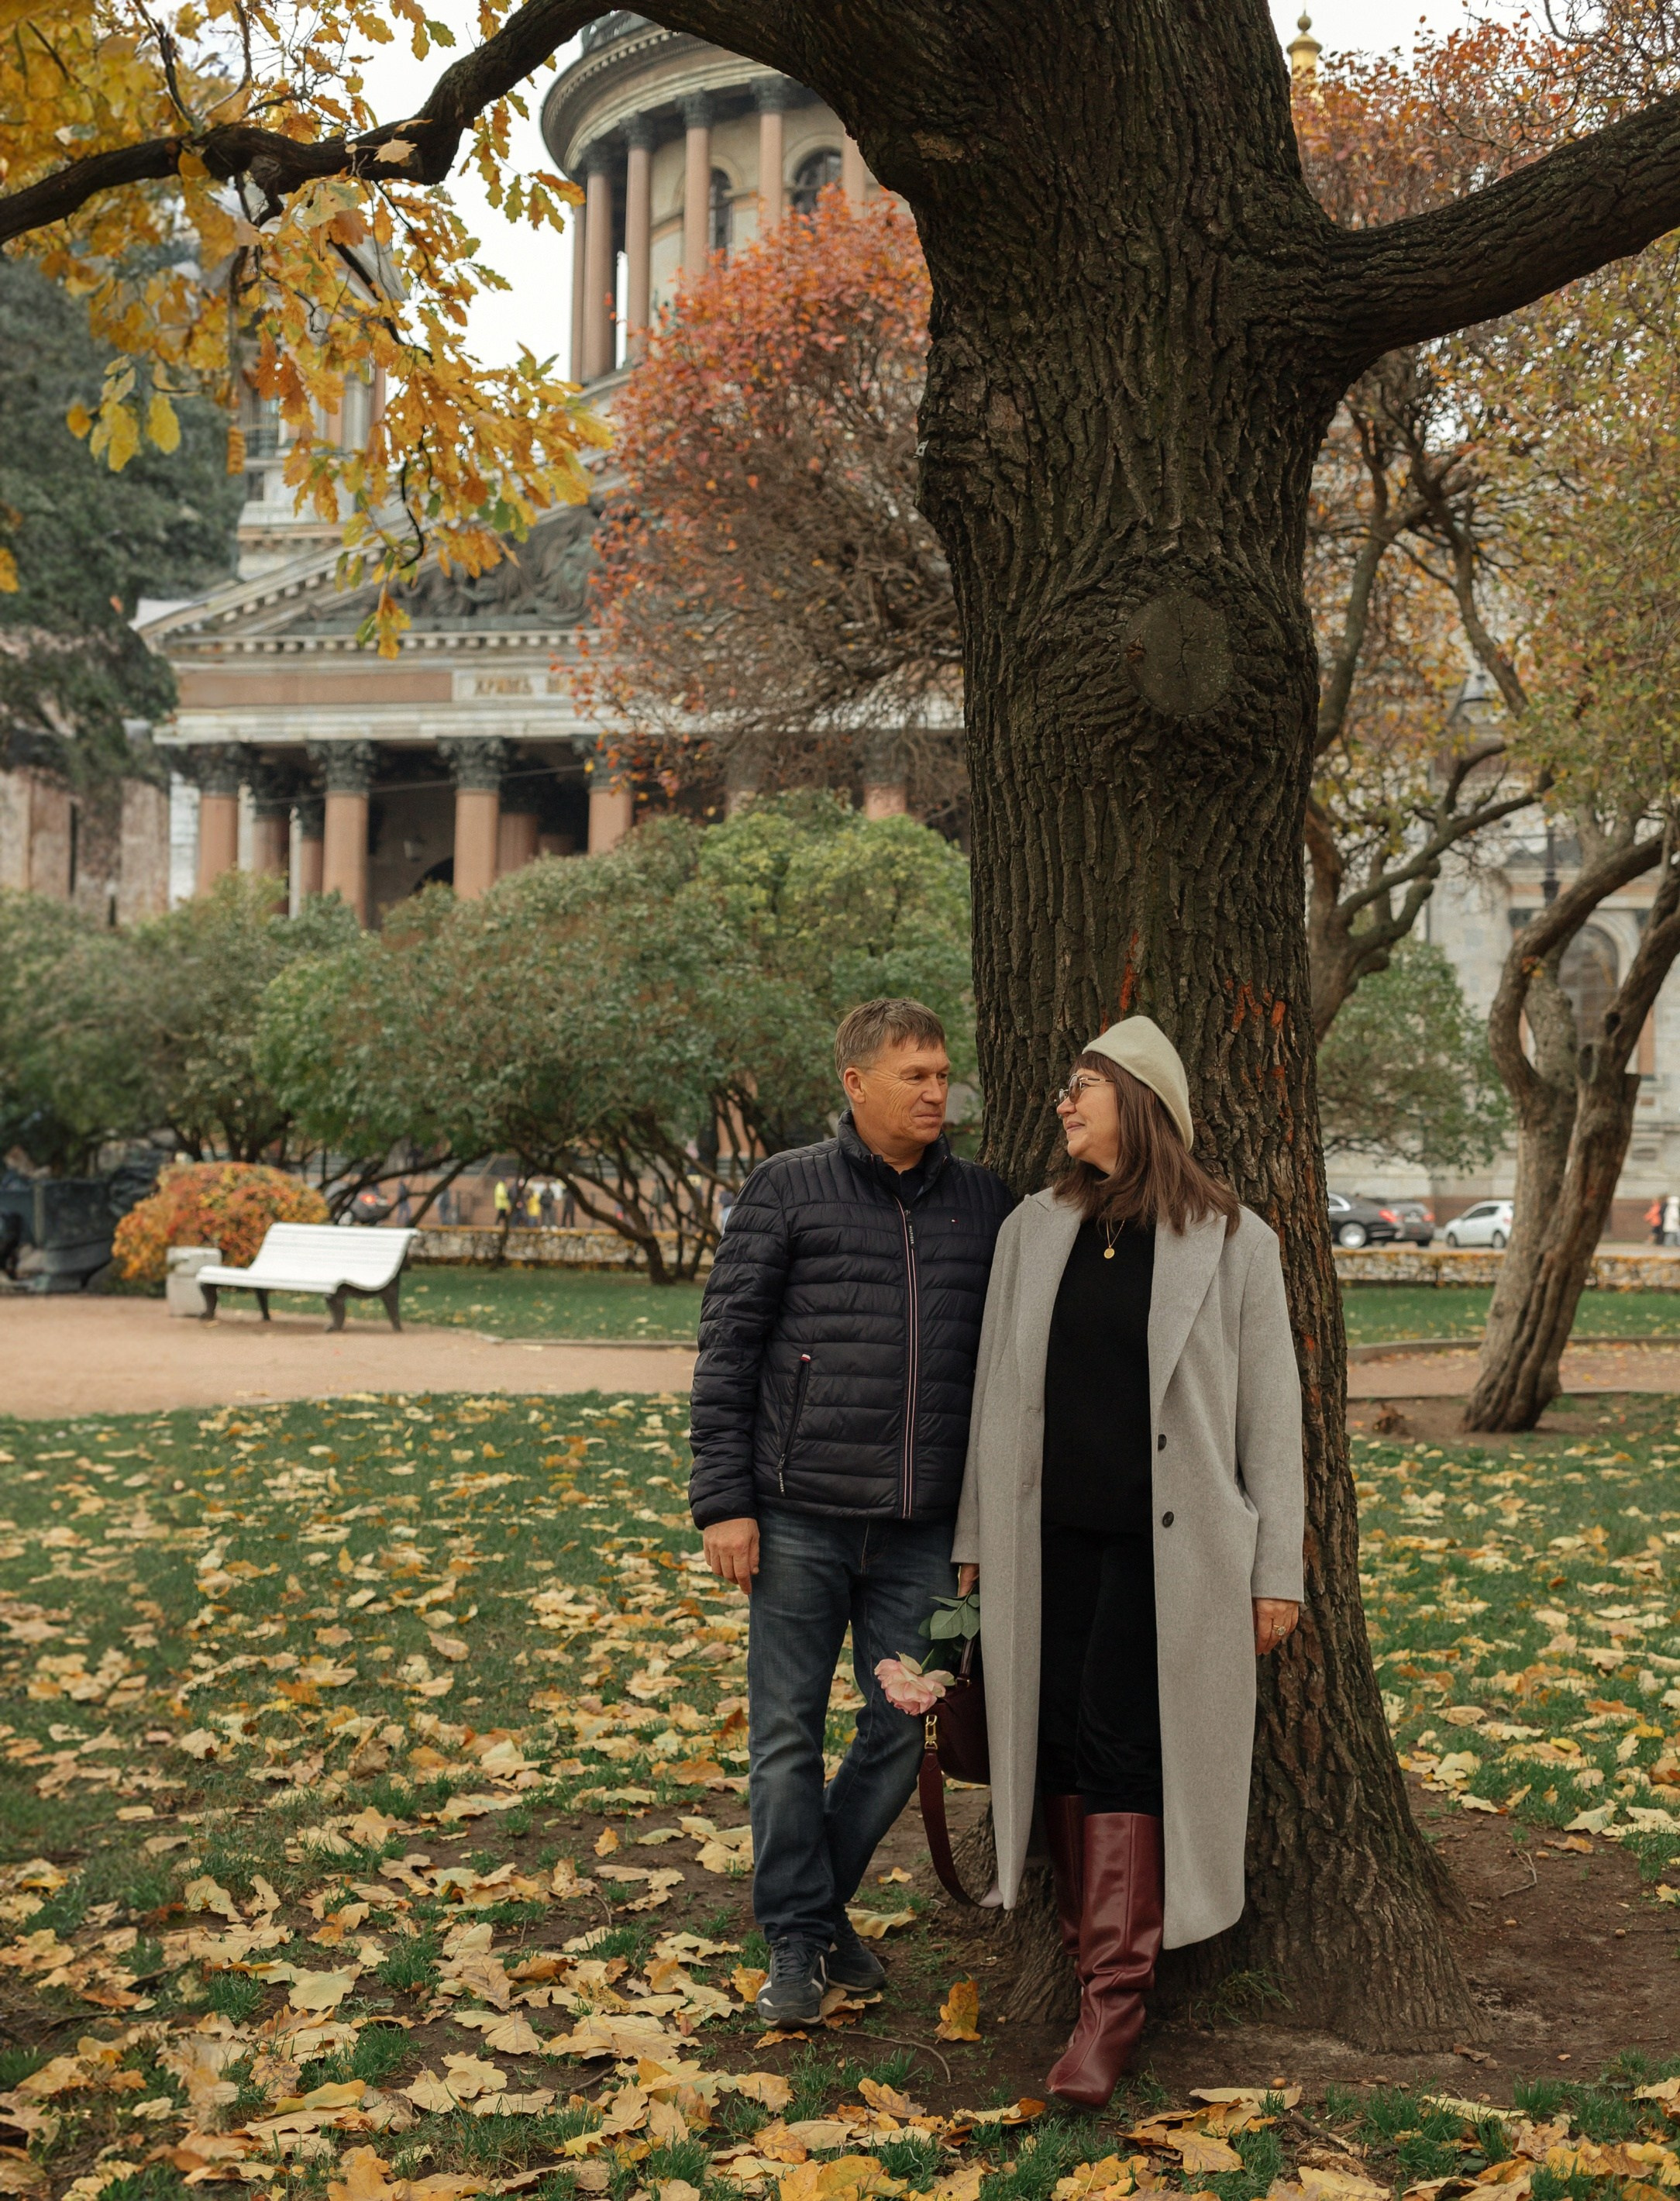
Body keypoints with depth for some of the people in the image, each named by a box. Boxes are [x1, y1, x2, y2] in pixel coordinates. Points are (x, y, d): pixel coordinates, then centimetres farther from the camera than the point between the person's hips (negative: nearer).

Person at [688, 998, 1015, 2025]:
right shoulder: (787, 1191, -1)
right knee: (788, 1734, 3)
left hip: (921, 1528, 3)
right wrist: (722, 1499, -7)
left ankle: (824, 1903, 27)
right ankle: (798, 1939, 16)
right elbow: (727, 1350, -1)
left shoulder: (984, 1203, 8)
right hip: (801, 1520, -3)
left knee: (902, 1731, 8)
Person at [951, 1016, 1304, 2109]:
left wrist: (1277, 1570, -2)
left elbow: (1270, 1410, -1)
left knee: (1122, 1748, -6)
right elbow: (997, 1391, 12)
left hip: (1167, 1545, -4)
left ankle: (1115, 1999, 1)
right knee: (1061, 1744, 6)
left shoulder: (1232, 1241, -3)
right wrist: (974, 1539, 12)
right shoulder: (1034, 1230, 7)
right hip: (1051, 1537, 4)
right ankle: (1091, 1954, 20)